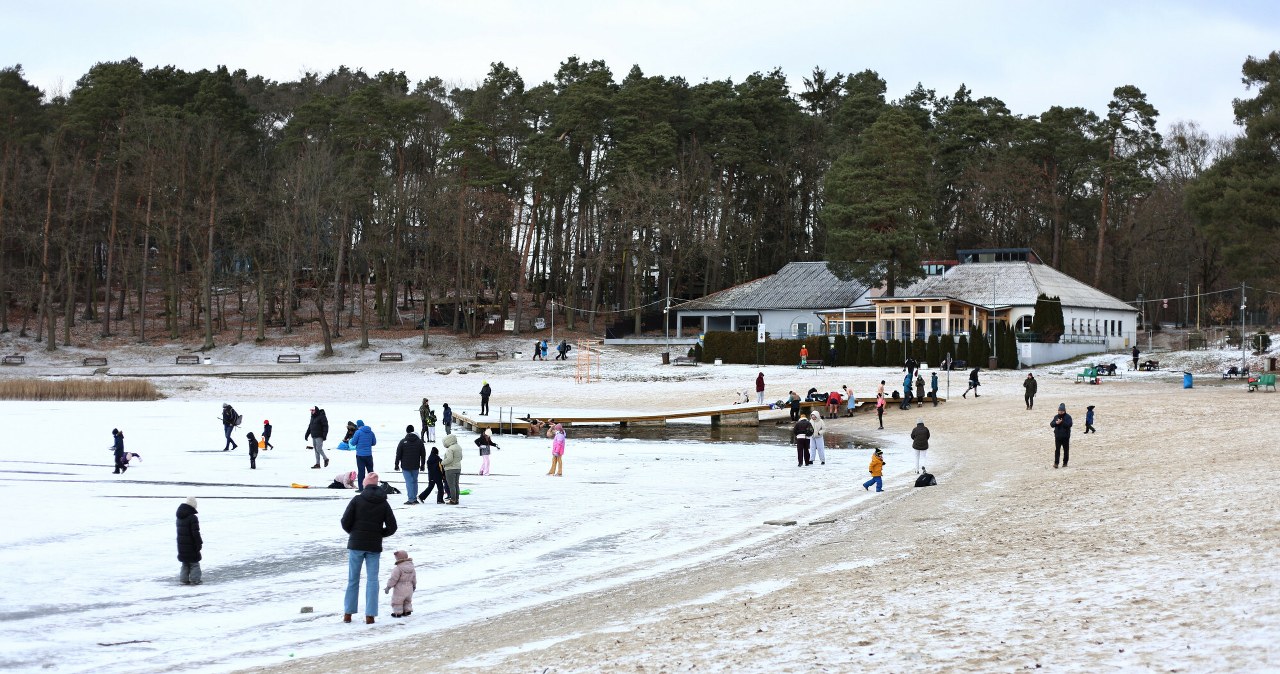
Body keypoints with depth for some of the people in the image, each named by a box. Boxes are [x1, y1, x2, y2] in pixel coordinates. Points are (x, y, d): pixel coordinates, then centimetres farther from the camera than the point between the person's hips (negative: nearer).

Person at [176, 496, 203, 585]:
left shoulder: (179, 518, 8)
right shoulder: (192, 518, -19)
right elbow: (196, 533, -20)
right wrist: (199, 543, -11)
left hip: (181, 546, 7)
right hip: (191, 546, -7)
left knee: (185, 564, 17)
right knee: (194, 564, 3)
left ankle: (184, 579, 16)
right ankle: (195, 580, 1)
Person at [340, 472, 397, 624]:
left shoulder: (357, 500, -5)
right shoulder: (384, 503, 2)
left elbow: (345, 522, -9)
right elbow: (392, 527, -1)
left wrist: (353, 532, 10)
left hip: (356, 544, -1)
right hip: (374, 546, 1)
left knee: (353, 579, 9)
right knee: (372, 580, 4)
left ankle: (348, 613, 12)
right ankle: (370, 615, -2)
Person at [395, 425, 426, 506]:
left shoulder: (403, 441, -6)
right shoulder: (419, 441, 3)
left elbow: (398, 454, -2)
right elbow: (423, 454, 9)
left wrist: (397, 465, 6)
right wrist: (422, 465, 18)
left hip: (405, 466, -3)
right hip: (415, 466, 3)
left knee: (409, 482, -4)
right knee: (414, 481, 13)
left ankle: (411, 500, -8)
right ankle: (415, 499, 13)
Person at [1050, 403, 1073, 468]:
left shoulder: (1068, 417, -3)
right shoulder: (1056, 417, 8)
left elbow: (1069, 425, -17)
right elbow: (1051, 424, 2)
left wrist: (1062, 422, -26)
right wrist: (1056, 422, -18)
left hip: (1066, 436, -2)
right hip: (1058, 436, 2)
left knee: (1066, 450, 7)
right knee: (1057, 450, -6)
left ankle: (1065, 463, 18)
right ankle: (1056, 463, -9)